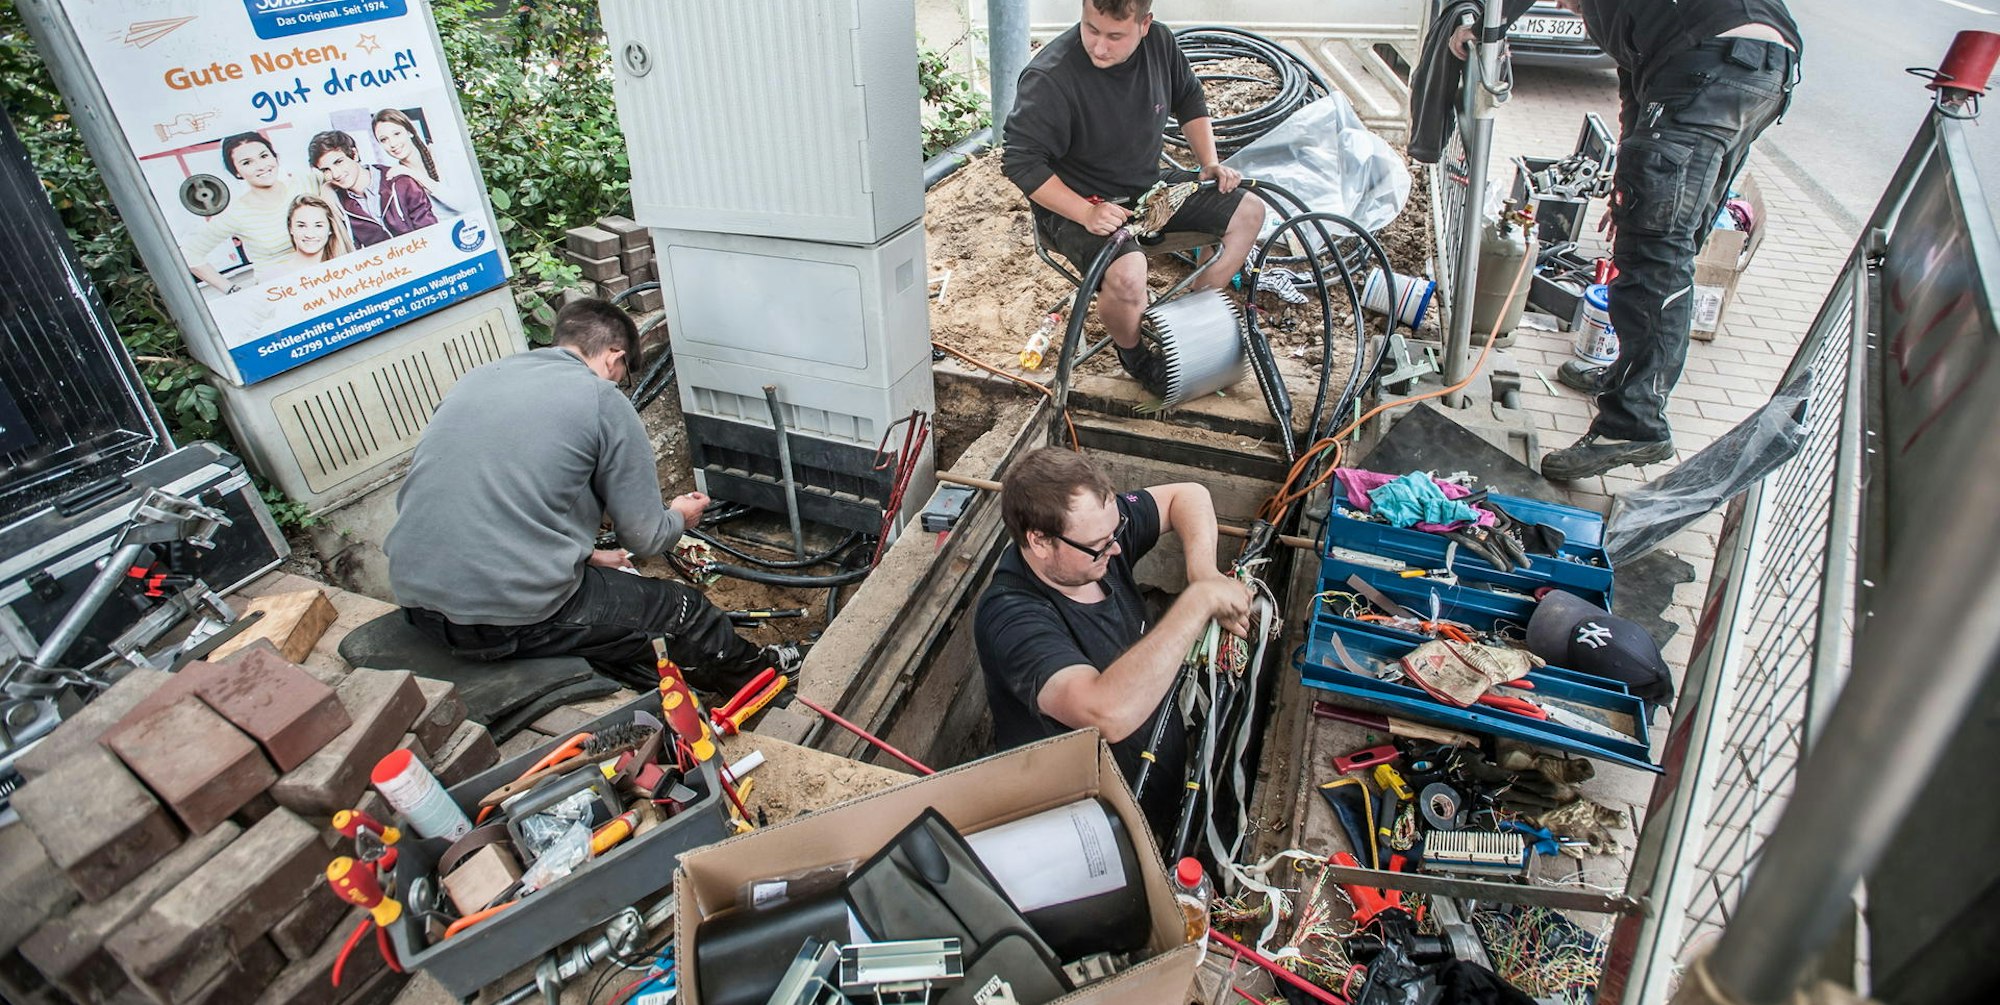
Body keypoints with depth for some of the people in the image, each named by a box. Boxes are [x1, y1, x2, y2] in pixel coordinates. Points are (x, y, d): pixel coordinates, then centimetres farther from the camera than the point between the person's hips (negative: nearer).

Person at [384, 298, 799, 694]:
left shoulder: (477, 378, 13)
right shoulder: (604, 402, -7)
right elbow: (644, 537, -3)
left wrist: (587, 555, 29)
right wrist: (678, 517, 21)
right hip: (512, 616, -7)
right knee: (684, 611, 14)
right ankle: (758, 676, 37)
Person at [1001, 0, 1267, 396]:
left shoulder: (1159, 43, -6)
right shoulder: (1050, 77, -27)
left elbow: (1190, 101, 13)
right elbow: (1020, 162, -25)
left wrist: (1210, 163, 2)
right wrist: (1086, 213, -31)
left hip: (1147, 186, 7)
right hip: (1075, 204, -7)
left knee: (1249, 211, 6)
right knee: (1127, 275, -37)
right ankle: (1133, 353, -2)